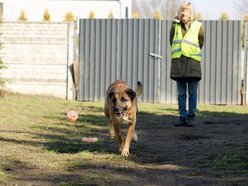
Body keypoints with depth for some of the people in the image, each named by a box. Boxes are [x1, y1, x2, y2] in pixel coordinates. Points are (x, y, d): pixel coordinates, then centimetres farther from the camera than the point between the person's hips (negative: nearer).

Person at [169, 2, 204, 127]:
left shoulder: (198, 26, 1)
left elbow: (201, 42, 9)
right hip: (178, 63, 2)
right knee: (181, 93, 5)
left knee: (192, 93, -1)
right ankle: (182, 117, 9)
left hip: (192, 63, -2)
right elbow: (171, 40, 16)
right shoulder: (175, 26, 7)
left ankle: (191, 117, 4)